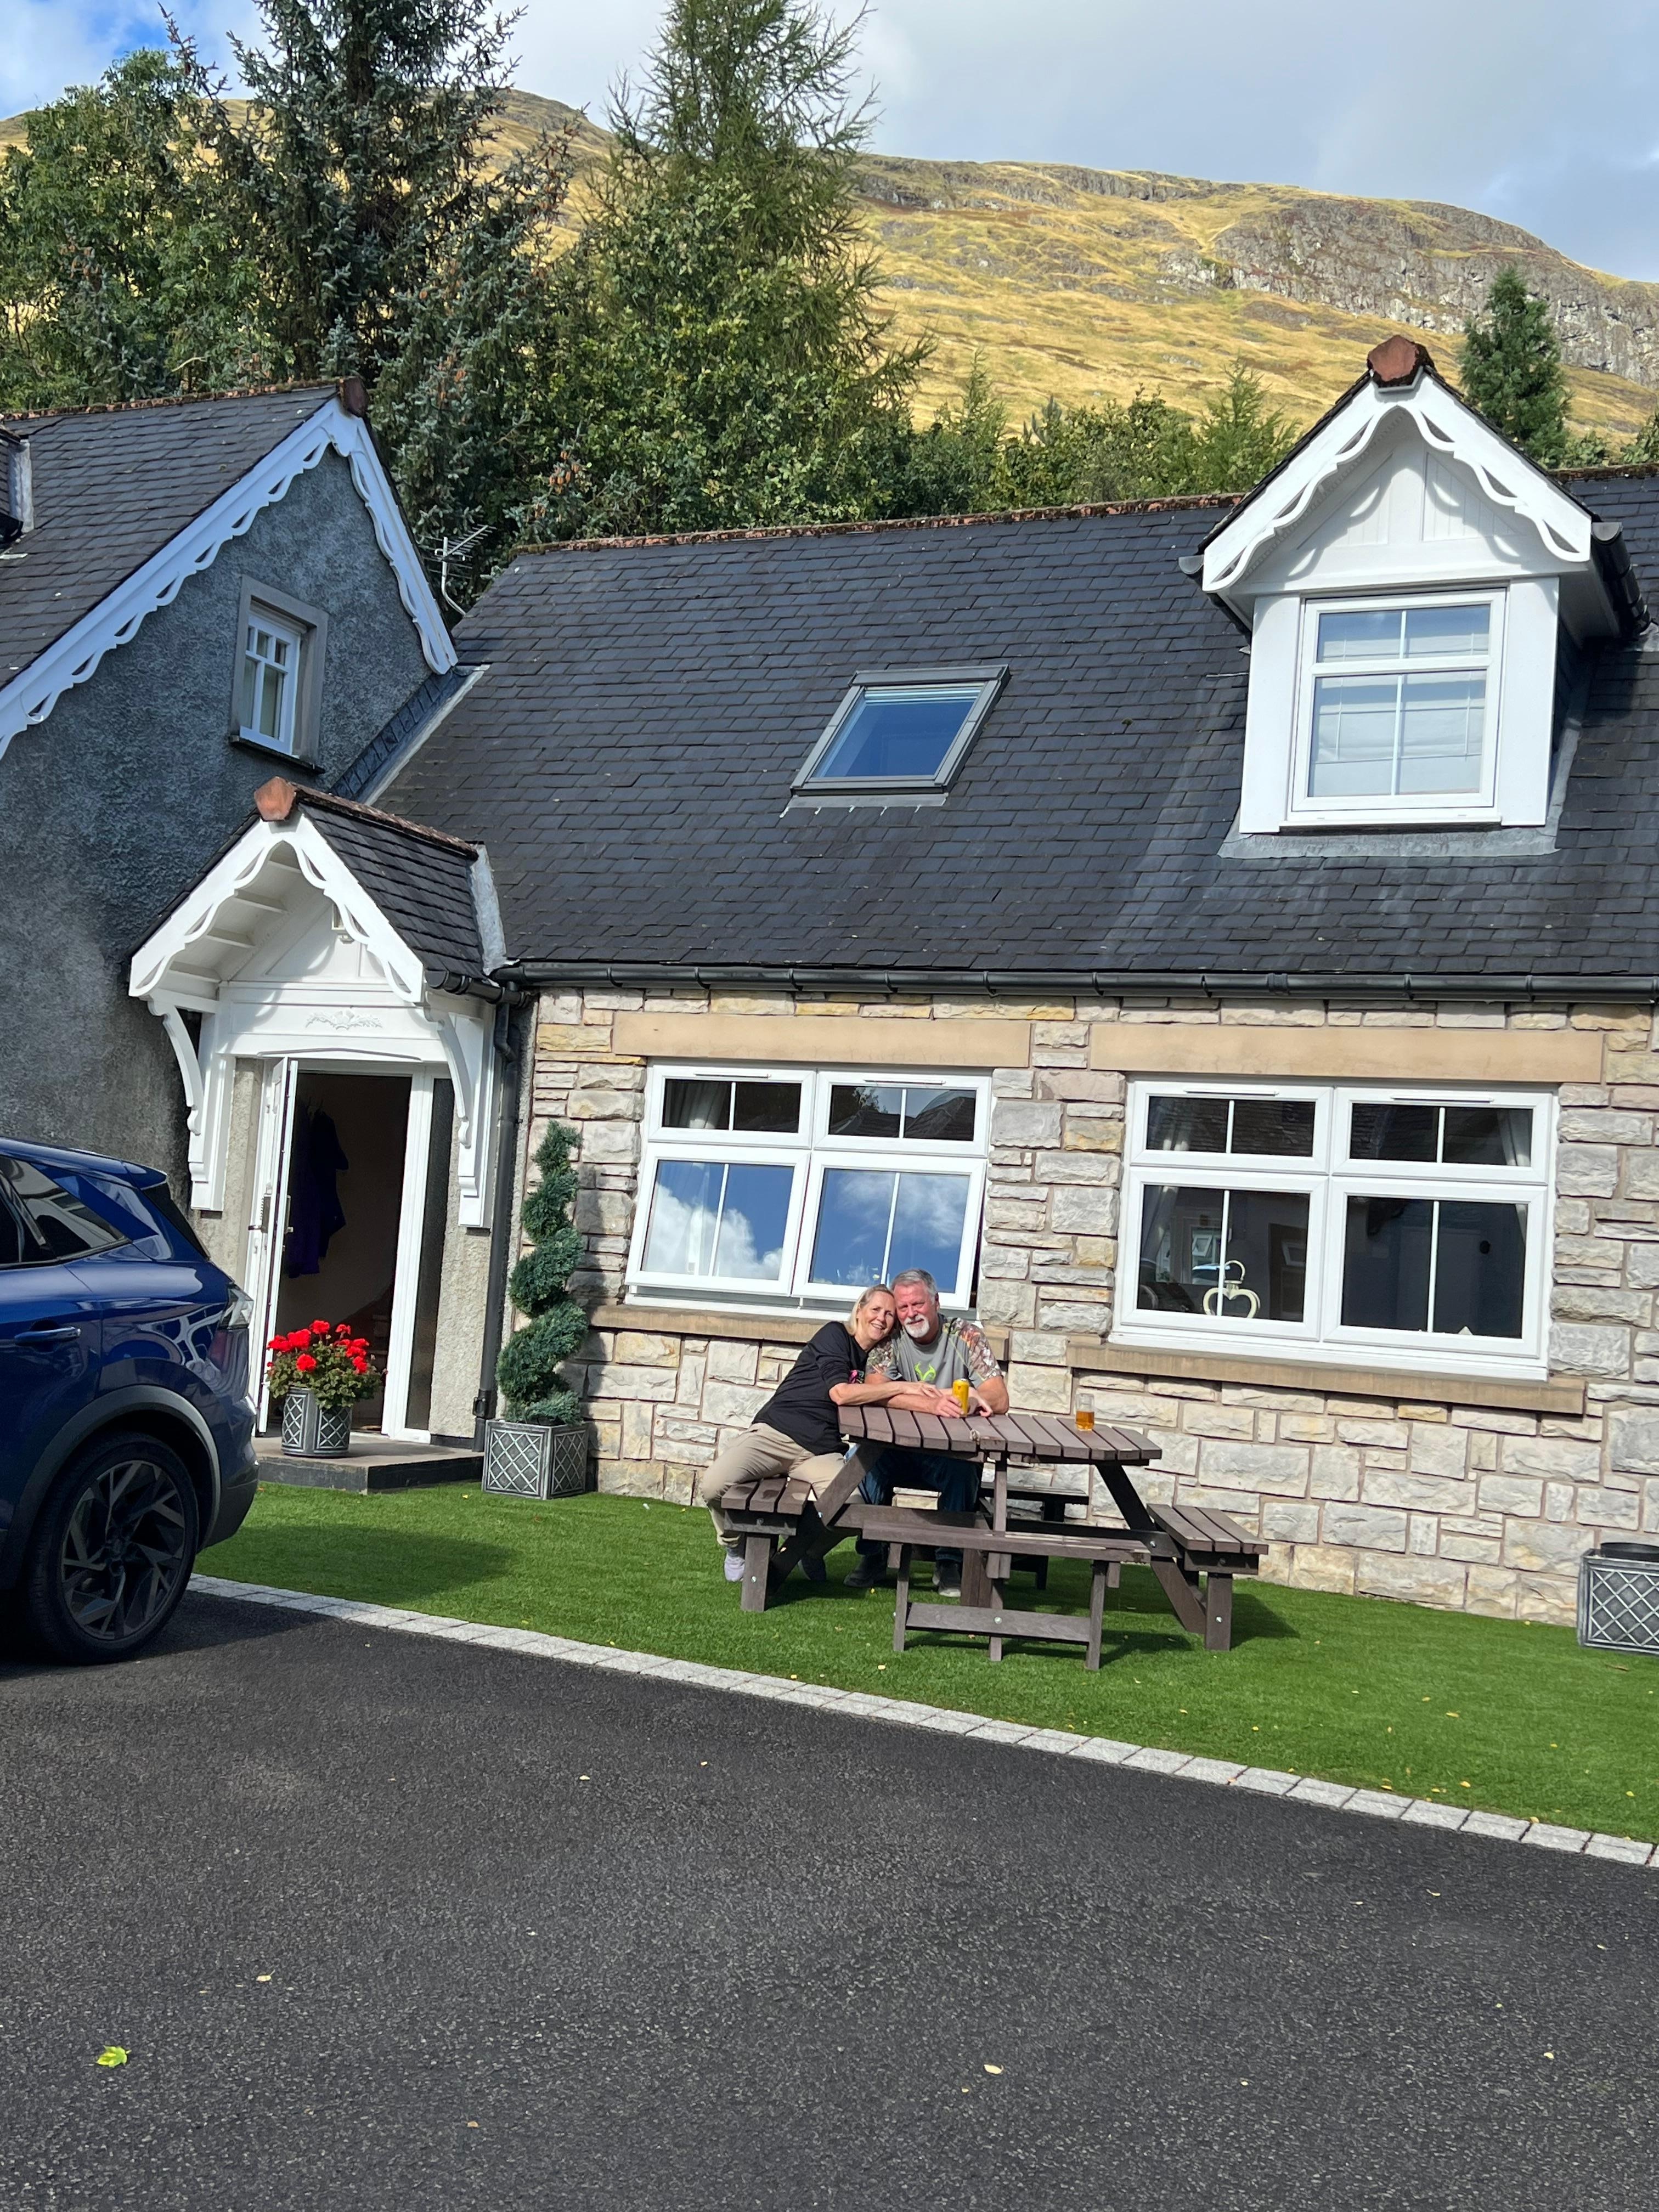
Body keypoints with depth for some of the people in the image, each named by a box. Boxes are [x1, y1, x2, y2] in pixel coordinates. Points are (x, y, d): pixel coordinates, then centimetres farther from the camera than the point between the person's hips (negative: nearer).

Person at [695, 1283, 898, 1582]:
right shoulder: (835, 1335, 4)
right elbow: (839, 1391, -11)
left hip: (821, 1451, 4)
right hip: (776, 1431, -4)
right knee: (713, 1487, -29)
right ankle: (736, 1547, 7)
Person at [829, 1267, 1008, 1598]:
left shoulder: (966, 1335, 0)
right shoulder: (891, 1341, 2)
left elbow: (999, 1400, -8)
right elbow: (874, 1391, -18)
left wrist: (968, 1400, -30)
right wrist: (933, 1404, -31)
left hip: (951, 1453, -1)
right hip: (899, 1452, 1)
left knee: (962, 1470, -32)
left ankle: (949, 1564, -16)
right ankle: (873, 1556, -13)